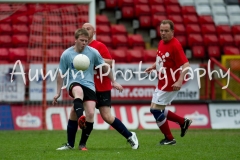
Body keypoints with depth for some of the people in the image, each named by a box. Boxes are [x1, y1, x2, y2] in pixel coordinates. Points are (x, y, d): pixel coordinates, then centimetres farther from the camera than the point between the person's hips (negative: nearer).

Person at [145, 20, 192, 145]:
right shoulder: (161, 43, 6)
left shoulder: (175, 45, -20)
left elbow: (186, 65, -24)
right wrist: (152, 67, 7)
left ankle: (169, 139, 6)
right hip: (162, 83, 9)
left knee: (156, 110, -8)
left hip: (170, 84, -9)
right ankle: (183, 122, 25)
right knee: (155, 110, 13)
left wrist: (180, 81, -34)